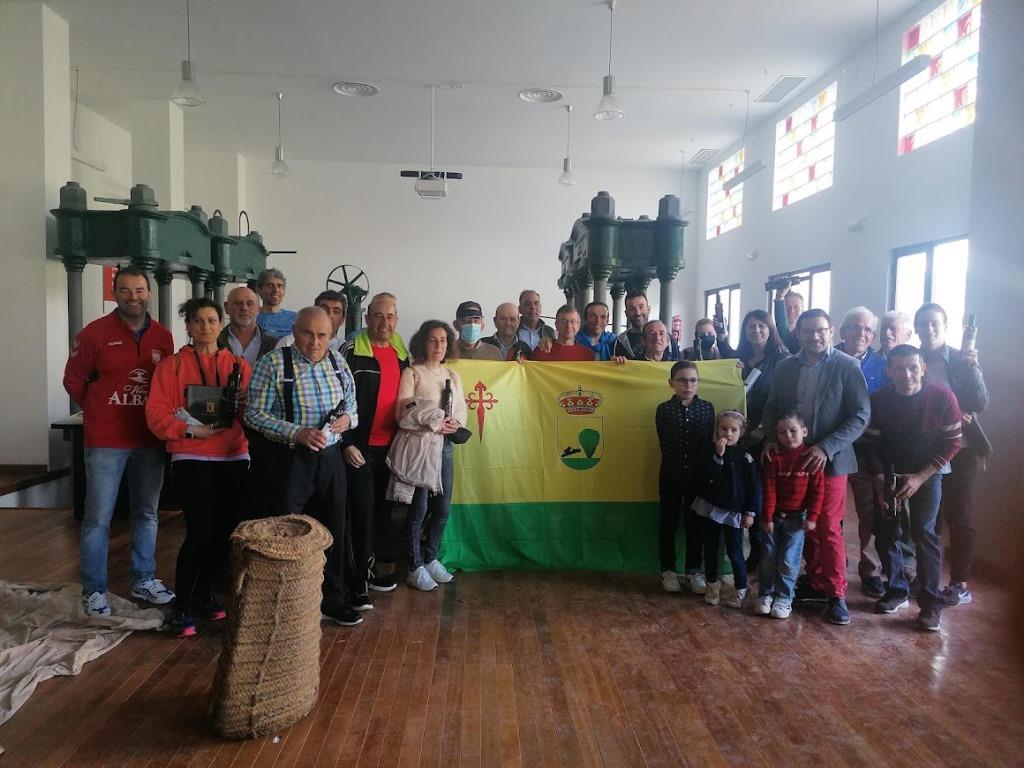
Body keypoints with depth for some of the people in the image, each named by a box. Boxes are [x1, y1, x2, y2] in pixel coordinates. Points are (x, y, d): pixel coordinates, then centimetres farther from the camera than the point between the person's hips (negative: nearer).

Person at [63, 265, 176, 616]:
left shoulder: (163, 337, 4)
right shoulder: (95, 333, -6)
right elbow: (73, 381, 2)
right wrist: (99, 411, 7)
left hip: (150, 441, 4)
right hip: (105, 442, -3)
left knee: (147, 514, 13)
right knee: (98, 519, 2)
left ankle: (144, 580, 28)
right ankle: (93, 590, 17)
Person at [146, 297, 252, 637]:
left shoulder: (239, 365, 10)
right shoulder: (172, 365, 3)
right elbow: (156, 412, -5)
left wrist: (245, 404, -14)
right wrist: (189, 430, -15)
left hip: (234, 458, 3)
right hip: (191, 459, -3)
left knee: (225, 531, 6)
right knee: (200, 532, -11)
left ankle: (203, 592, 30)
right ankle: (181, 605, 9)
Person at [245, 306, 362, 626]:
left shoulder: (338, 362, 6)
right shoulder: (273, 363, -9)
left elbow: (352, 406, 17)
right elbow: (255, 414, -12)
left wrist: (347, 418, -7)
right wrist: (297, 433, -22)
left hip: (330, 458, 5)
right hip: (289, 459, -5)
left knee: (334, 530, 14)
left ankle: (333, 600, 32)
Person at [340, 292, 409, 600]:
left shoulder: (401, 353, 9)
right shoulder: (351, 351, -9)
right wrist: (346, 443, -14)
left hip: (390, 446, 6)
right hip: (360, 447, -6)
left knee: (383, 510, 14)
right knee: (362, 512, -3)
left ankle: (373, 567, 30)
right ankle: (359, 583, 7)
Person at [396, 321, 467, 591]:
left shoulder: (453, 376, 16)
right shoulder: (412, 373, -2)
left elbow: (462, 409, 11)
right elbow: (403, 413, -11)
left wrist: (455, 424, -11)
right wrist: (434, 426, -19)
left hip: (445, 446, 6)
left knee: (442, 508, 9)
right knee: (419, 508, -4)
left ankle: (431, 559, 25)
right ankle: (415, 567, 8)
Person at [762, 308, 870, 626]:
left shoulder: (847, 366, -6)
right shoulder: (785, 367, 6)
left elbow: (860, 415, -10)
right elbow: (772, 407, 14)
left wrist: (826, 448, -18)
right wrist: (772, 439, -5)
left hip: (829, 460, -4)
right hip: (792, 457, 4)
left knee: (828, 529, -1)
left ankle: (836, 593, 13)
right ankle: (815, 581, 27)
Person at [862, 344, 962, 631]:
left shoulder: (942, 398, -17)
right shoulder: (879, 400, -12)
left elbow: (952, 444, -11)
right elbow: (871, 445, -4)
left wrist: (919, 478, -17)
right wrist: (880, 482, -12)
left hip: (927, 472, -2)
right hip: (890, 471, 2)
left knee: (923, 531, -11)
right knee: (886, 530, 2)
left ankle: (931, 601, -1)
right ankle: (897, 590, 19)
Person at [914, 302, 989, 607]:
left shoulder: (962, 360, -1)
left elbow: (980, 405, -9)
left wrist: (972, 368, -21)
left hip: (961, 451, -1)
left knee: (959, 517, 4)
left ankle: (960, 584, 14)